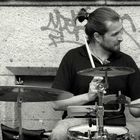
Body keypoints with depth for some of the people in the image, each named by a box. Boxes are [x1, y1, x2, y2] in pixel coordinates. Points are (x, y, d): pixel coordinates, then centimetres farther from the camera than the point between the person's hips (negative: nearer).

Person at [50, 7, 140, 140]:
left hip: (114, 124, 3)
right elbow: (57, 103, -3)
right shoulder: (73, 58, -1)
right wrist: (88, 96, -17)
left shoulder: (126, 61, 8)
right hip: (78, 120, -3)